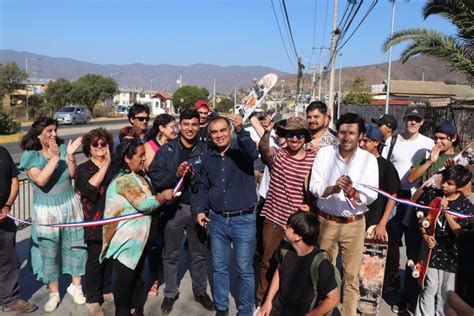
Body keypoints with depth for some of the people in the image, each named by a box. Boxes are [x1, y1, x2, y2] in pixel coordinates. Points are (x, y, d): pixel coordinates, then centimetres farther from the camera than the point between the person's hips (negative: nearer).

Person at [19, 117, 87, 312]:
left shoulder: (62, 148, -2)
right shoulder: (30, 155, -9)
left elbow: (72, 175, -3)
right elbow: (41, 181, -22)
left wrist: (70, 155, -16)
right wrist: (55, 157, -26)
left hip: (70, 205, 2)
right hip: (46, 211, -2)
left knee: (76, 246, 9)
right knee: (49, 253, 8)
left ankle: (75, 286, 29)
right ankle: (54, 293, 27)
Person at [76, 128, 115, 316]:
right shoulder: (84, 168, -5)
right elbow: (90, 187, -25)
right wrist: (105, 165, -23)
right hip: (95, 222, -4)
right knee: (95, 260, 3)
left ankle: (106, 290, 34)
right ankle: (92, 299, 18)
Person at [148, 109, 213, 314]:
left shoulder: (205, 151, -3)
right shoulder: (166, 150, -2)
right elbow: (154, 176, -10)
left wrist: (193, 176, -24)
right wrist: (176, 174, -23)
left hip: (197, 208, 0)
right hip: (173, 207, 0)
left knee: (199, 253, 16)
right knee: (171, 254, 15)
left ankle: (200, 291, 35)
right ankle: (170, 293, 33)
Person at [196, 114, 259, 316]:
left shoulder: (241, 149, -9)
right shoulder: (207, 157, 6)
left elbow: (253, 154, -33)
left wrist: (241, 130, -47)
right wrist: (201, 210, 4)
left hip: (243, 219, -4)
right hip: (217, 219, 4)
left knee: (244, 270, 8)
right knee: (219, 268, 16)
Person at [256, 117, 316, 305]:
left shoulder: (313, 160, 0)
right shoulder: (276, 155, -6)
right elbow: (263, 149, -30)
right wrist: (267, 132, -50)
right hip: (274, 220, -1)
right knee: (268, 262, 13)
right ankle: (263, 300, 34)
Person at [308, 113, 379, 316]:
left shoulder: (369, 160, -5)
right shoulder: (324, 153, -5)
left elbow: (371, 196, -9)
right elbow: (314, 187, -10)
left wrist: (352, 193, -30)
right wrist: (333, 188, -30)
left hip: (354, 224, 0)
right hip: (326, 221, 1)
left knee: (351, 276, 9)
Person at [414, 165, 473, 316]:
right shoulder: (431, 195, -5)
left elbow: (460, 233, -13)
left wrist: (446, 210, -21)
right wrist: (425, 235, -9)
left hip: (452, 254, 0)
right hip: (432, 250, 0)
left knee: (447, 291, 13)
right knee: (429, 288, 8)